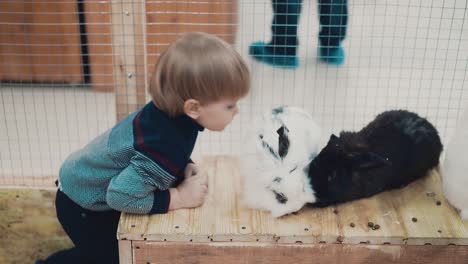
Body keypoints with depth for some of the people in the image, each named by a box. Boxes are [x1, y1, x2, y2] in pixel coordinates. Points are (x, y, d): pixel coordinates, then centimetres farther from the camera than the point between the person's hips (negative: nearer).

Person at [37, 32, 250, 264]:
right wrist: (179, 197, -31)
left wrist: (186, 169, -17)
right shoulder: (165, 147, -42)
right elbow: (121, 196, -38)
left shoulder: (171, 111, -17)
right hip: (82, 204, -8)